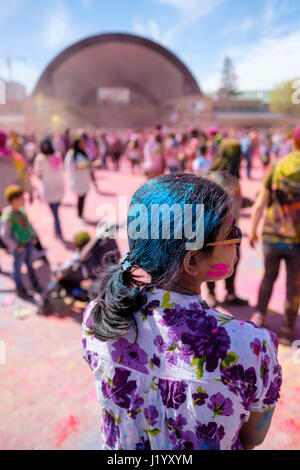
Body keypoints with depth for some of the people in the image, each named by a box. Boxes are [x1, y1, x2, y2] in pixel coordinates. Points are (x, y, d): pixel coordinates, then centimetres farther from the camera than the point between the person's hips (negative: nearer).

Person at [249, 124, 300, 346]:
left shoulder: (276, 167, -1)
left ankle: (259, 315, 20)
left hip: (272, 236, 2)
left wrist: (253, 230, 13)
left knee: (269, 276, 25)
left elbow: (260, 205, 2)